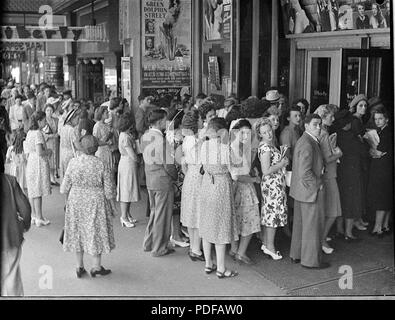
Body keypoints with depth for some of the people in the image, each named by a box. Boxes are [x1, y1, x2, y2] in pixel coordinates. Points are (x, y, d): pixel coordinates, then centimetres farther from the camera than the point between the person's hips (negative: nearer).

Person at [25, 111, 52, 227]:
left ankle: (34, 215, 24)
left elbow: (27, 151, 15)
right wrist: (48, 152, -6)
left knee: (32, 191, 14)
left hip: (30, 163, 9)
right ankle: (39, 218, 6)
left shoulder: (29, 132, 9)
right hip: (39, 163, -9)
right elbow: (40, 152, -24)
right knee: (38, 192, -2)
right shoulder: (38, 134, -18)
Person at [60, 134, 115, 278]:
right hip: (95, 201, -2)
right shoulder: (101, 164, -13)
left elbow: (65, 186, -3)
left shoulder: (73, 163, -10)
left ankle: (80, 266, 22)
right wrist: (109, 197, 10)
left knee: (78, 231, 14)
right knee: (96, 231, 12)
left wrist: (67, 196, 15)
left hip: (76, 200, 2)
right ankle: (96, 267, 19)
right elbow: (109, 189, -9)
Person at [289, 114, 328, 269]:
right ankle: (311, 260, 12)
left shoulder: (303, 140, 10)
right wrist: (318, 185, -16)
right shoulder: (307, 144, -22)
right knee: (313, 226, 1)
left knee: (300, 224, 19)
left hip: (301, 191, 11)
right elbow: (305, 172, -27)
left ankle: (296, 254, 32)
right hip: (311, 191, -11)